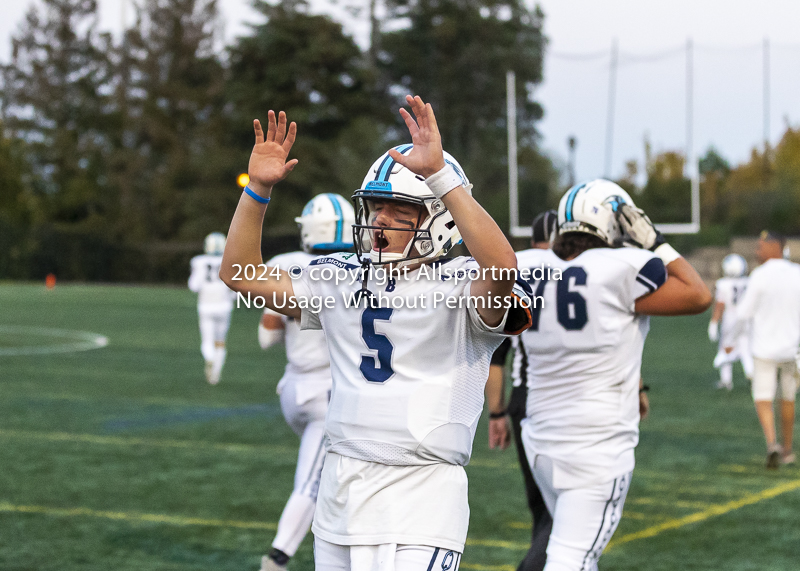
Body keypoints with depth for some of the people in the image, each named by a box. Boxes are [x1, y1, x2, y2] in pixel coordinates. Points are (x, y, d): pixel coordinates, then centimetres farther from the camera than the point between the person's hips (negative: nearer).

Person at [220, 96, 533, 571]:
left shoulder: (460, 288, -7)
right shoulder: (342, 279, 11)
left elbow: (502, 268, -31)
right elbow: (240, 274, 14)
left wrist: (439, 174, -33)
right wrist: (258, 189, 1)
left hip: (420, 496, -6)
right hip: (340, 491, 6)